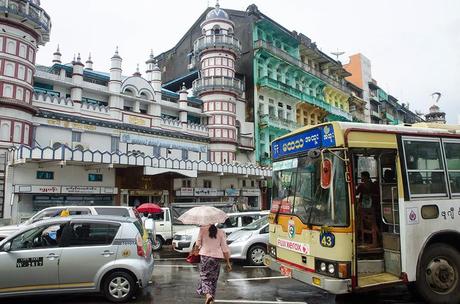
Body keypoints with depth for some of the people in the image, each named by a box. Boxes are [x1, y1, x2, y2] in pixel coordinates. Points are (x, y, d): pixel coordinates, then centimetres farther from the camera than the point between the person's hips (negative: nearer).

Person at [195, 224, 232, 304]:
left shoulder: (203, 229, -5)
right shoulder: (221, 232, 0)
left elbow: (198, 244, -4)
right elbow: (225, 249, -1)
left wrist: (197, 249, 19)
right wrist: (228, 262, 4)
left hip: (205, 256, -2)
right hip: (217, 257, 2)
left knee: (205, 277, 5)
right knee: (213, 279, 15)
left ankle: (208, 295, -19)